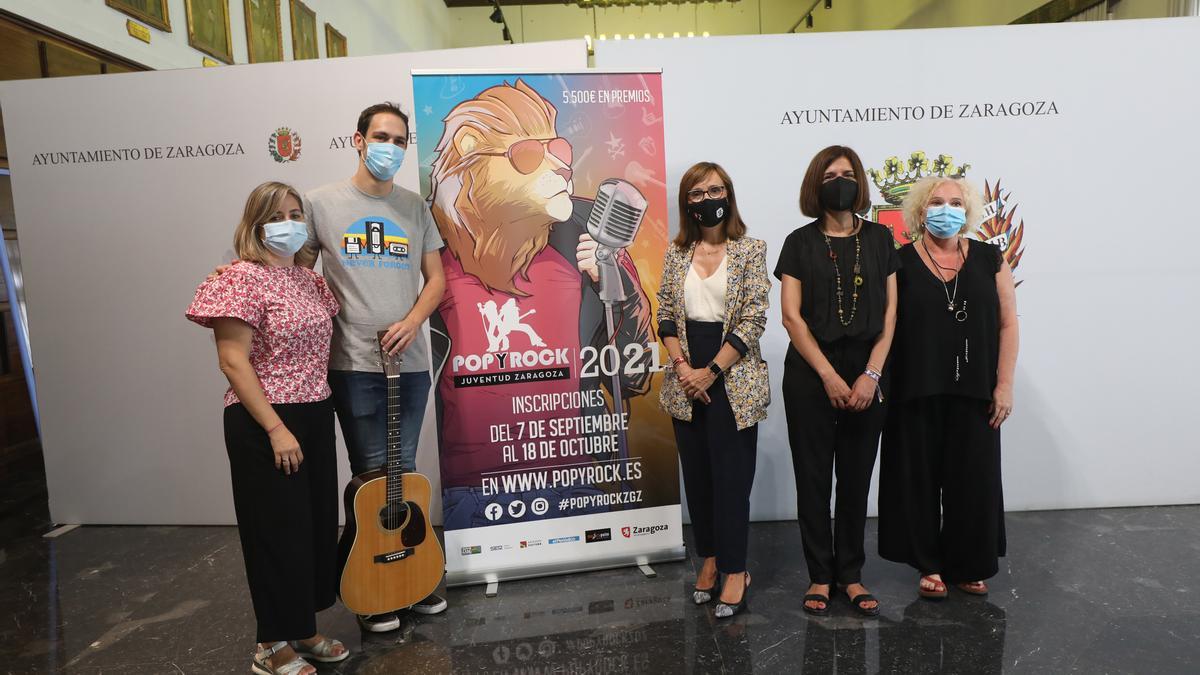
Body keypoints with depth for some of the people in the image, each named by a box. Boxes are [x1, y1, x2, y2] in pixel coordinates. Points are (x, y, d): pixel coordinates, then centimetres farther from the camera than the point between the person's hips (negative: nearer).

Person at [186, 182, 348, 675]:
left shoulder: (310, 278, 10)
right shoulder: (242, 279, -11)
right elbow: (233, 361, -16)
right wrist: (276, 429, -20)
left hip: (316, 416, 7)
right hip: (264, 425, -7)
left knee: (319, 523, 14)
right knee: (280, 531, 3)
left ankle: (303, 629, 32)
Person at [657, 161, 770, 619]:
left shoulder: (751, 250, -3)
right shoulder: (677, 252, 8)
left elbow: (753, 321, -9)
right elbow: (665, 316, 7)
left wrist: (711, 371, -14)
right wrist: (682, 366, -8)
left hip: (732, 379, -4)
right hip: (687, 383, 4)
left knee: (731, 475, 0)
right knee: (696, 473, 11)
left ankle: (735, 570, 13)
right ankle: (709, 558, 27)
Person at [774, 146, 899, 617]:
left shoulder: (879, 239, 8)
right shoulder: (800, 243, 2)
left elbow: (889, 313, 4)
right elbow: (791, 316, -4)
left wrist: (871, 374, -7)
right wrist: (829, 376, -10)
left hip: (866, 375, 2)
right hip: (810, 374, -1)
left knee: (857, 477, 9)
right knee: (813, 477, 4)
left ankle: (851, 574, 23)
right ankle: (820, 576, 18)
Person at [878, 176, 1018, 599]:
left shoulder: (989, 259, 6)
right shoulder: (901, 262, 1)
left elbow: (1007, 323, 4)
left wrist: (1004, 384, -2)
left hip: (974, 391, 2)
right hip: (917, 392, -1)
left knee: (973, 478, 9)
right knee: (920, 478, 7)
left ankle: (969, 566, 27)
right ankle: (930, 565, 22)